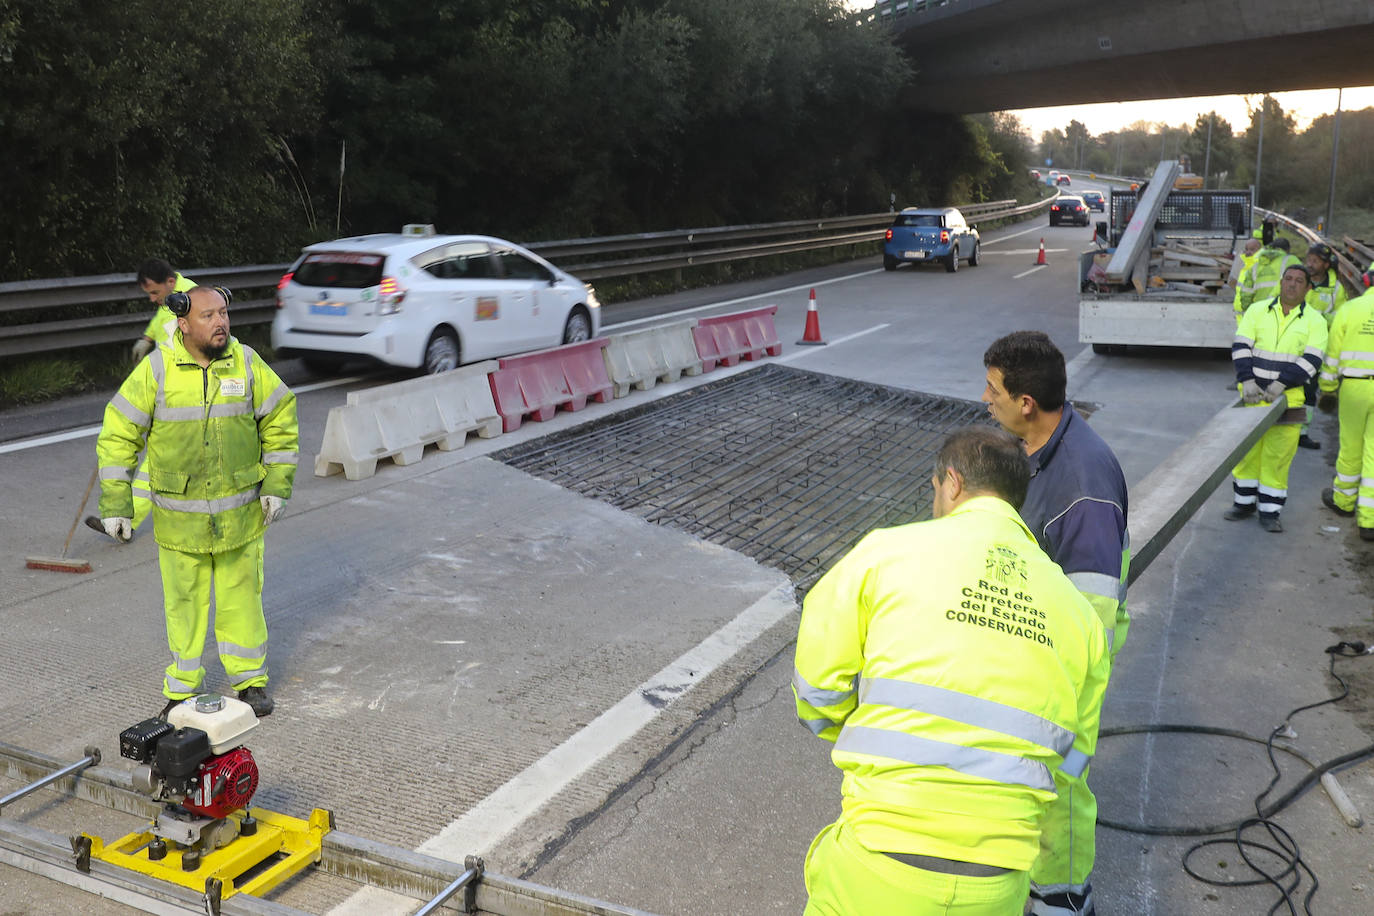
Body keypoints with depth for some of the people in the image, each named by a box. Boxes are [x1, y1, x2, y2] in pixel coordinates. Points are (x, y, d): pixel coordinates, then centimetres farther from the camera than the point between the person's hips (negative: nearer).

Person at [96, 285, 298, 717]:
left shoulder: (247, 364, -4)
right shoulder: (155, 370, -8)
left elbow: (280, 420, 6)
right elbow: (118, 435, -3)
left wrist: (276, 485, 1)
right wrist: (115, 504, -6)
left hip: (240, 513, 1)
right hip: (178, 516, -1)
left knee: (241, 597, 10)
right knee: (184, 602, 9)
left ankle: (250, 680, 25)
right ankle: (182, 689, 25)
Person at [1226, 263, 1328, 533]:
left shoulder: (1315, 321, 1)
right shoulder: (1257, 311, 4)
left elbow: (1311, 360, -8)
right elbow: (1241, 348, -3)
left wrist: (1280, 384, -20)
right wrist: (1247, 381, -17)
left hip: (1287, 397, -1)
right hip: (1251, 393, 1)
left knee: (1278, 455, 0)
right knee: (1246, 449, 6)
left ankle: (1269, 511, 10)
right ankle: (1244, 502, 21)